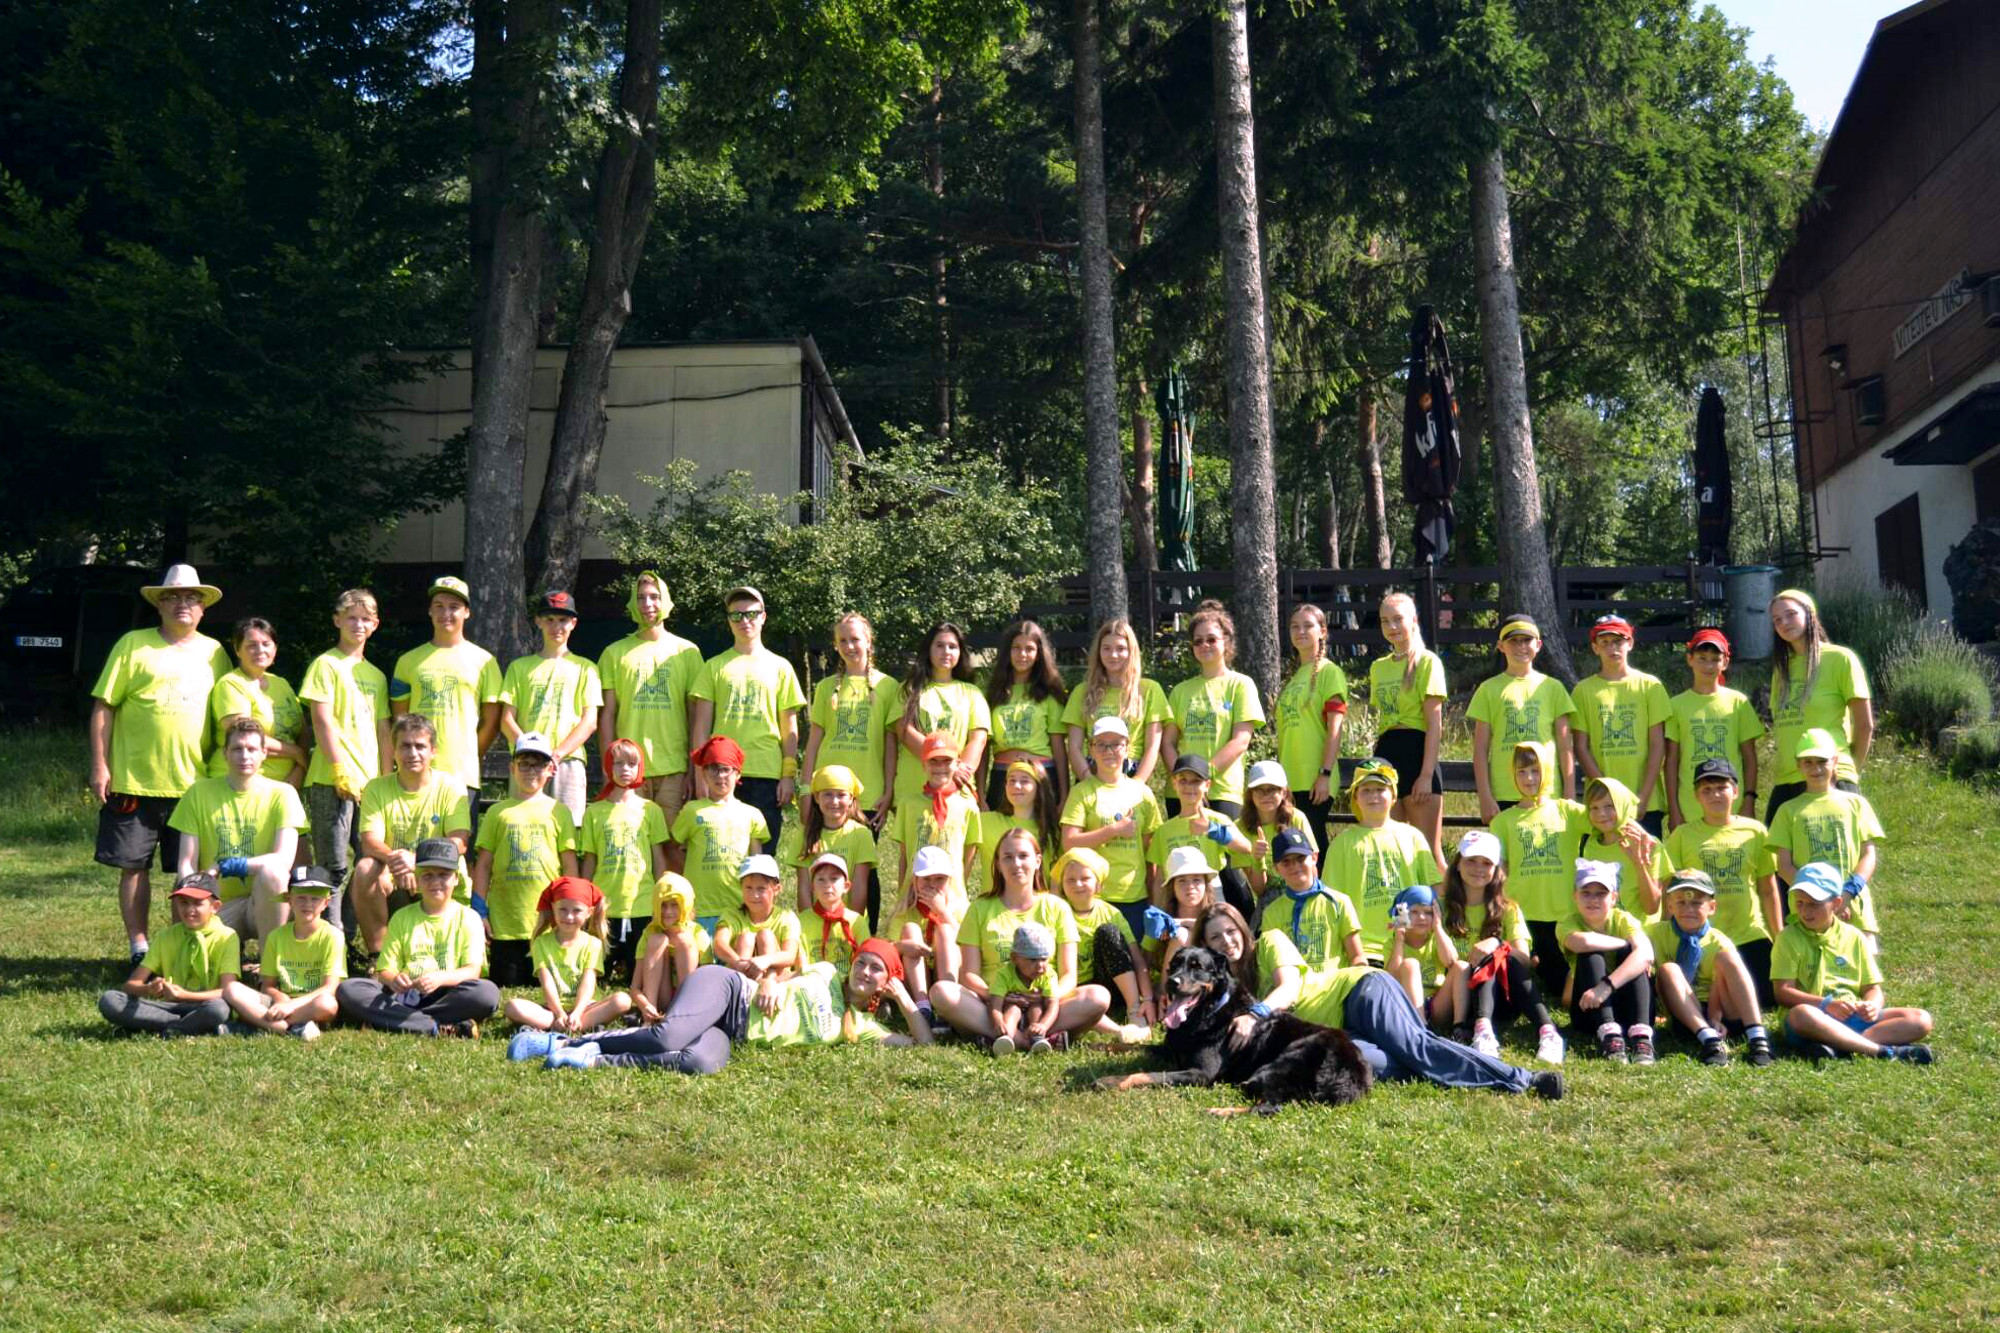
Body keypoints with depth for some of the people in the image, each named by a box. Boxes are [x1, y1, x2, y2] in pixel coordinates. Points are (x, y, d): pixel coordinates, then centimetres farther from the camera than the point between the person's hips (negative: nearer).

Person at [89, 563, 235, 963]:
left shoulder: (214, 652, 11)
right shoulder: (133, 645, 3)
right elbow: (103, 706, 0)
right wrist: (100, 766, -6)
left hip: (195, 782, 2)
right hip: (135, 781, -2)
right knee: (133, 866, 3)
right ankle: (139, 950, 13)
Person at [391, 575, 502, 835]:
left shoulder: (483, 660, 8)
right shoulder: (409, 661, 13)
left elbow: (492, 720, 7)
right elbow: (399, 718, 14)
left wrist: (469, 757, 4)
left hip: (463, 774, -1)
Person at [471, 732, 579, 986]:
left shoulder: (558, 811, 9)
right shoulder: (498, 812, 10)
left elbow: (570, 865, 8)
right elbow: (483, 864, 9)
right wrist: (479, 911, 2)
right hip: (504, 925, 0)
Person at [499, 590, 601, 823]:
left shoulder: (584, 668, 14)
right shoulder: (520, 667, 18)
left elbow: (590, 722, 4)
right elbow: (506, 720, 9)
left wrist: (558, 754, -11)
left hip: (568, 762, -1)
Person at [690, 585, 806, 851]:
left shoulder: (780, 667, 11)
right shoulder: (714, 666, 10)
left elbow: (790, 728, 10)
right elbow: (701, 725, 7)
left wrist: (789, 774, 1)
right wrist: (701, 774, -2)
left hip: (767, 774, 0)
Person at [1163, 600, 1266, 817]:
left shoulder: (1240, 684, 5)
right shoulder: (1182, 690, 15)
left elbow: (1241, 741, -5)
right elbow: (1167, 742, 9)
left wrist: (1206, 772, -15)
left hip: (1224, 791, -3)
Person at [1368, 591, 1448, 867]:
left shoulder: (1427, 661, -3)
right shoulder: (1378, 667, 15)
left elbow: (1435, 723, -9)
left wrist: (1426, 775, -16)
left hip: (1416, 754, -6)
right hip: (1386, 757, 6)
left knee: (1429, 849, -6)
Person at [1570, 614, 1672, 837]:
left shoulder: (1650, 685, 7)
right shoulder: (1584, 690, 7)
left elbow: (1658, 745, 2)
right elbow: (1581, 748, 3)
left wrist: (1644, 796, -7)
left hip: (1647, 803, 0)